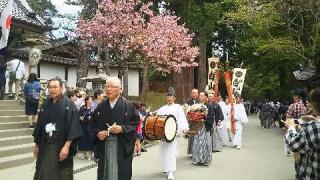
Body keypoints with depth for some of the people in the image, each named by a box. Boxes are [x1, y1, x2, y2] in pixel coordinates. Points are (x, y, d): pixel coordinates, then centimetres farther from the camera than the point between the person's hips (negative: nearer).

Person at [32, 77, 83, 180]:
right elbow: (39, 125, 14)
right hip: (45, 147, 5)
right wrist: (37, 145, 13)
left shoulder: (69, 105, -8)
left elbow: (73, 126, -15)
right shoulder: (45, 106, 8)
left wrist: (67, 146, -21)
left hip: (61, 147, -5)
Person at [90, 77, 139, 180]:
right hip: (104, 146, 4)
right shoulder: (101, 106, 8)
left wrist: (122, 129, -19)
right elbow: (93, 124, 11)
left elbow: (135, 122, -7)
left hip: (122, 147, -3)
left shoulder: (128, 105, -4)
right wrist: (98, 133, -8)